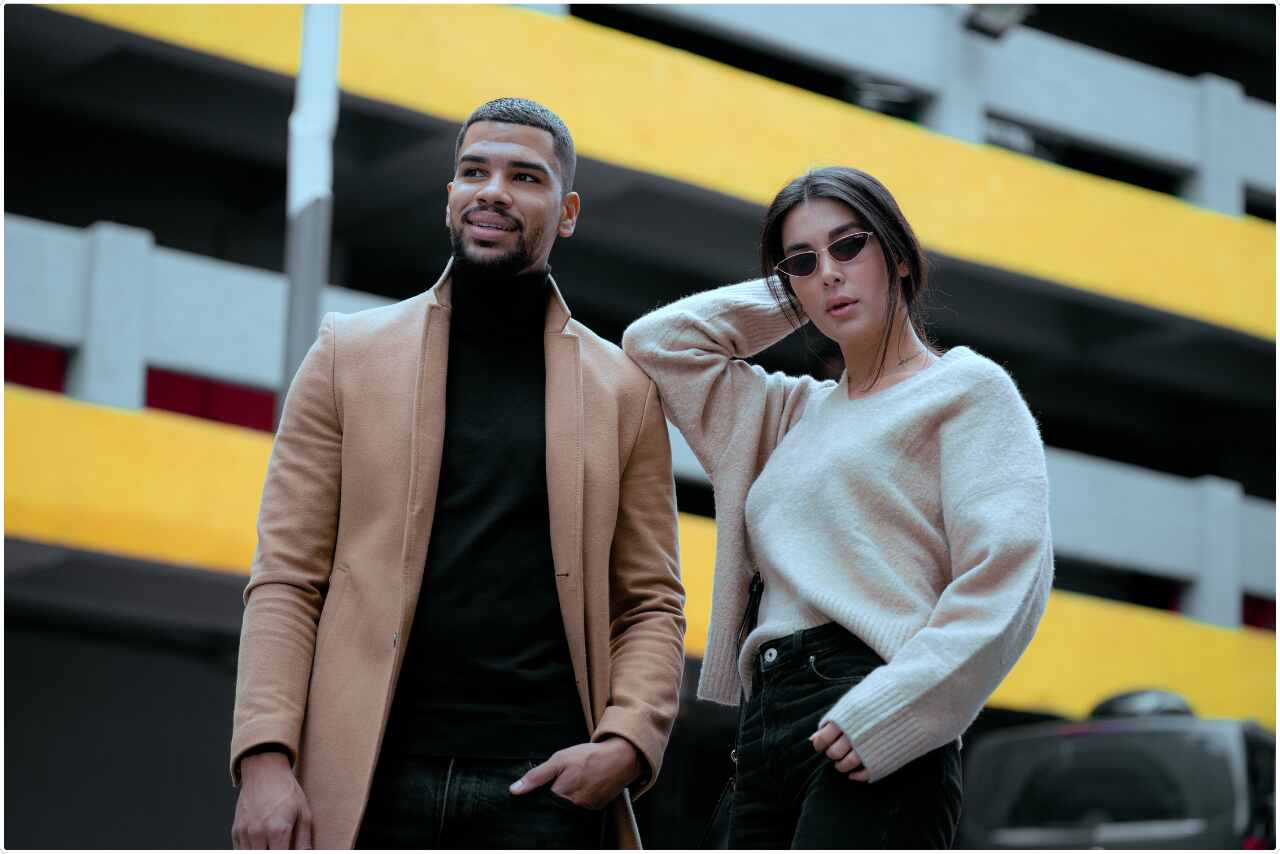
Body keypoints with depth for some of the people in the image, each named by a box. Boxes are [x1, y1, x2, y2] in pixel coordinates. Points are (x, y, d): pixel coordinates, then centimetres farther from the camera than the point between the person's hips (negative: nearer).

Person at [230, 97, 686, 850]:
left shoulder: (625, 390, 13)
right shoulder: (349, 355, 11)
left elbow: (653, 603, 13)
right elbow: (285, 579, 6)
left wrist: (626, 744, -6)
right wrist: (265, 756, -8)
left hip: (543, 784, 0)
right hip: (371, 781, 0)